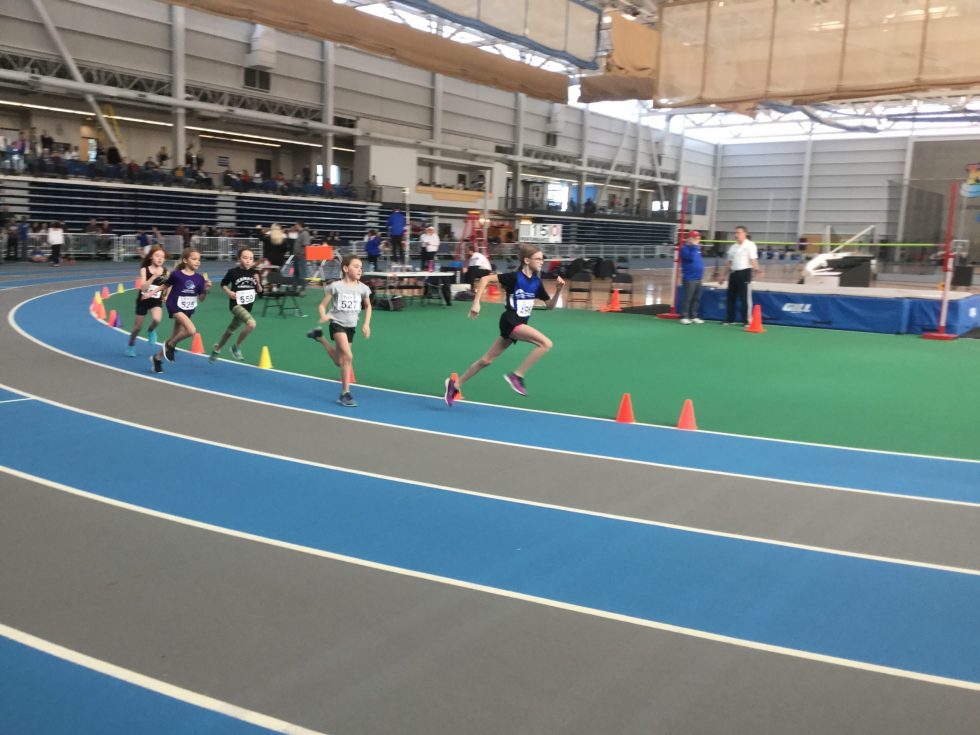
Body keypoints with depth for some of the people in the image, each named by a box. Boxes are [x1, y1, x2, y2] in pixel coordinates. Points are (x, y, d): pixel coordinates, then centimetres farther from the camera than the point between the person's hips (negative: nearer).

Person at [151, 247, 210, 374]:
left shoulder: (199, 278, -1)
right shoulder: (176, 275, -13)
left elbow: (201, 299, 3)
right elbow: (165, 286, 4)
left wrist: (206, 290, -15)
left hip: (188, 310, 6)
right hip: (175, 307, -6)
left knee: (175, 336, 13)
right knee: (192, 330, -25)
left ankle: (157, 358, 33)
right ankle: (170, 345, 0)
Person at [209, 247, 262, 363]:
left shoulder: (255, 273, -1)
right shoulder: (233, 272, -10)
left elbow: (259, 291, 4)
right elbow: (223, 284, 6)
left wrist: (258, 282, -14)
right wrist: (228, 292, -11)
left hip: (248, 307, 5)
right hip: (236, 304, -5)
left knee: (231, 330, 21)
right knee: (251, 324, -29)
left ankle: (217, 348, 46)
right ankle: (236, 347, -8)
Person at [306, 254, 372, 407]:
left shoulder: (362, 288, -2)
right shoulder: (336, 286, -12)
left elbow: (368, 306, 15)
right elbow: (322, 305, -5)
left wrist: (366, 324, 5)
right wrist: (323, 316, -26)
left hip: (351, 326, 5)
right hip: (337, 324, -5)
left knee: (340, 361, 14)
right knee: (348, 357, -24)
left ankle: (320, 337, 38)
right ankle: (345, 393, -17)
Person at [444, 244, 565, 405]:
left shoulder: (537, 282, 6)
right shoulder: (515, 277, -14)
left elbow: (550, 305, 12)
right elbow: (485, 279, -15)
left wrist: (558, 290, -5)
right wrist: (476, 303, -20)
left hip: (520, 324, 7)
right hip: (510, 321, -7)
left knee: (487, 360, 13)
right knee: (546, 343, -20)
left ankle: (455, 384, 24)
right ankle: (517, 376, -12)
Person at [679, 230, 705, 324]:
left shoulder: (697, 248, 15)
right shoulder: (685, 249, -10)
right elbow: (691, 257, -26)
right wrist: (694, 247, -21)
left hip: (698, 278, 8)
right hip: (689, 279, -8)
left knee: (697, 299, 10)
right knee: (688, 298, -6)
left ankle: (693, 316, 17)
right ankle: (684, 316, -1)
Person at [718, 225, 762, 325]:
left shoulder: (750, 245, -3)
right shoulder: (733, 247, 17)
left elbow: (753, 260, -12)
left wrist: (757, 269, -31)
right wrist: (723, 276, 22)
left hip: (744, 273, -7)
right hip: (733, 273, 7)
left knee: (745, 297, -7)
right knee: (731, 297, 8)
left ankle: (746, 320, -2)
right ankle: (730, 319, 17)